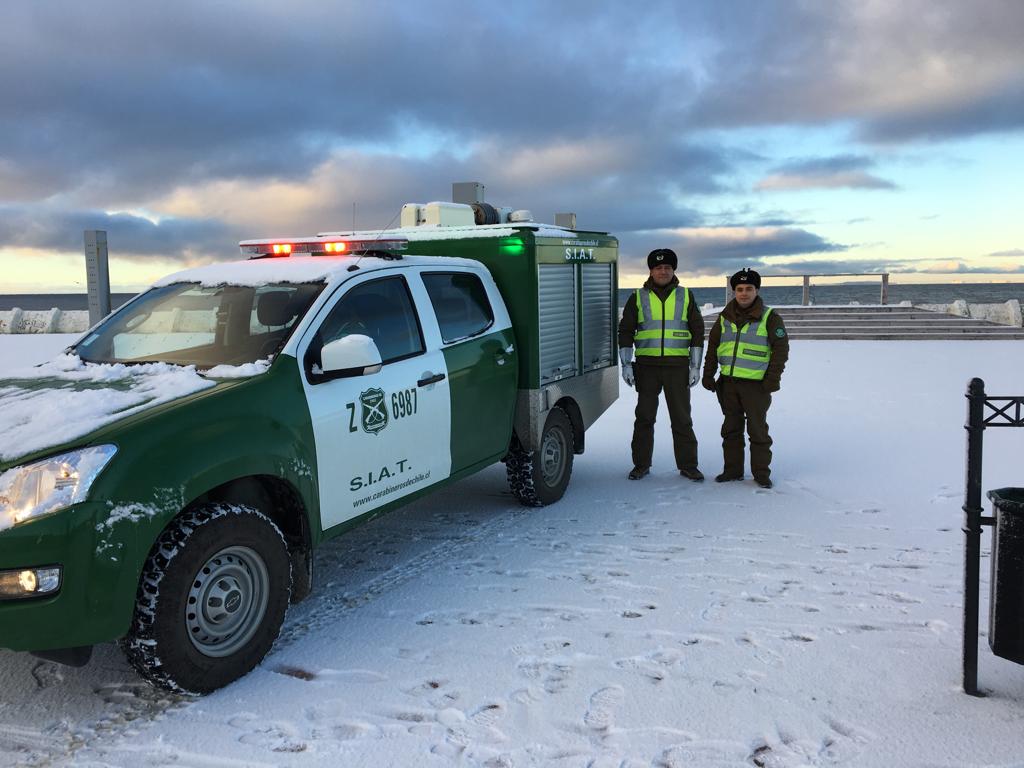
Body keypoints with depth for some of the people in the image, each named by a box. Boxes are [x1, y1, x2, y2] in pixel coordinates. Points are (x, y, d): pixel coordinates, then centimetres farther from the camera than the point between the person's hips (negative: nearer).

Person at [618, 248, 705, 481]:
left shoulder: (686, 296, 8)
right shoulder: (638, 297, 6)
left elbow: (697, 331, 9)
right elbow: (625, 331, 7)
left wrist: (695, 366, 3)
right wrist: (626, 365, -1)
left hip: (678, 366, 0)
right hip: (647, 366, 0)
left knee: (682, 419, 4)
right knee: (644, 417, 5)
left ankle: (688, 466, 13)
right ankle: (641, 464, 16)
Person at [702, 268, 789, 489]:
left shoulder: (769, 317, -3)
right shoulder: (725, 318, 10)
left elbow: (781, 348, -4)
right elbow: (712, 347, 15)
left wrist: (773, 378, -11)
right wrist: (708, 375, 8)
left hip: (756, 384, -4)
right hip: (728, 383, 4)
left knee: (758, 430, 1)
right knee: (731, 429, 11)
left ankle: (761, 473, 11)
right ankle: (732, 469, 21)